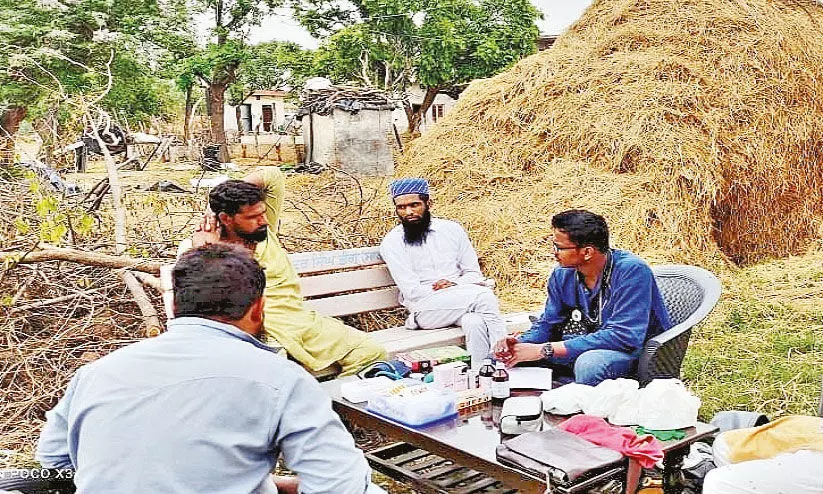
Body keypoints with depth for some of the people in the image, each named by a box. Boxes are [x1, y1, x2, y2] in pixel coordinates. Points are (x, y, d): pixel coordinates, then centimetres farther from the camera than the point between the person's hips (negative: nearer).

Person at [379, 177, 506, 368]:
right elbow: (412, 291, -8)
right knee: (483, 296, -29)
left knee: (474, 322, -34)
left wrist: (456, 285, -10)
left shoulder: (451, 229, 13)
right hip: (424, 308, -3)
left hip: (461, 300, 4)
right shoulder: (392, 243, 0)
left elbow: (474, 273, 13)